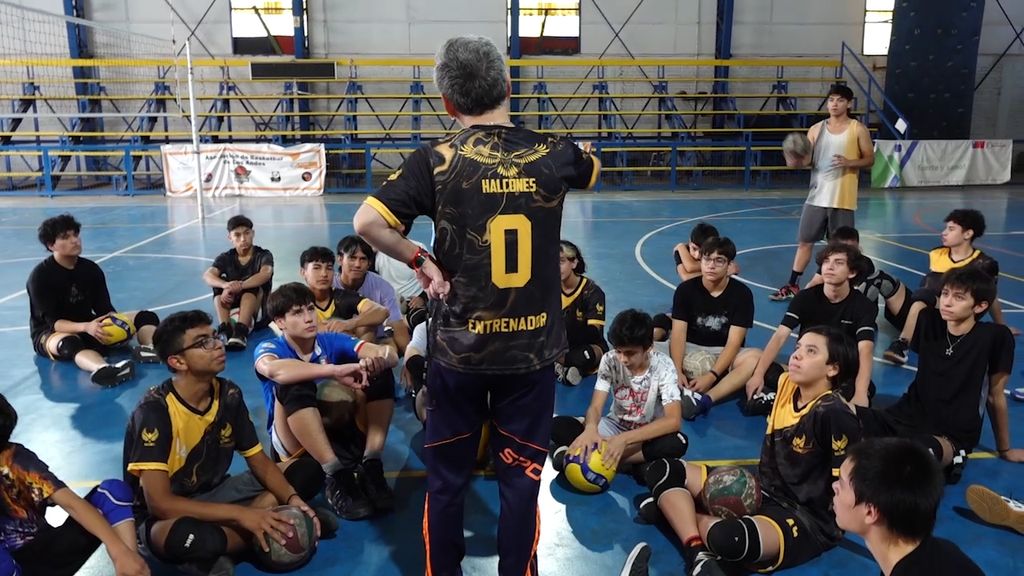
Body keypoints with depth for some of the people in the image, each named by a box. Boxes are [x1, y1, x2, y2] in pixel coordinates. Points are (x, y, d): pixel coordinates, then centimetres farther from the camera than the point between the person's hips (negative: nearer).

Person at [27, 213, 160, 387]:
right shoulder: (40, 275, -14)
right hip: (50, 333, -6)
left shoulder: (91, 269, 0)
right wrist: (86, 327, -40)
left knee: (145, 317, -12)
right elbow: (53, 322, -21)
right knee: (69, 343, -44)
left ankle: (153, 349, -48)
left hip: (89, 327, 6)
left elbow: (105, 309, -3)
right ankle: (103, 369, -77)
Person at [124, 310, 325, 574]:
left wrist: (292, 500, -21)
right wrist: (241, 514, -32)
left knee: (308, 472, -7)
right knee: (186, 535, -43)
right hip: (163, 518, -7)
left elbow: (260, 462, -1)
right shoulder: (154, 411, -24)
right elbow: (159, 503, -29)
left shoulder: (229, 394, -7)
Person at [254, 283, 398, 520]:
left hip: (340, 432, 3)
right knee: (293, 385, -31)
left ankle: (371, 467, -21)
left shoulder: (331, 341, 0)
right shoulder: (269, 348, -8)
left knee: (381, 374, -14)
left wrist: (376, 361, -40)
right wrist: (335, 370, -46)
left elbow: (391, 355, -15)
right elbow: (273, 369, -36)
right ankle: (336, 476, -31)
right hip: (294, 443, -3)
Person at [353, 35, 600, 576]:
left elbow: (366, 222, -19)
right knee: (520, 481, 13)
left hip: (458, 349, -1)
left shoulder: (435, 160, -11)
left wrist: (421, 261, -6)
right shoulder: (551, 155, -3)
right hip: (532, 349, 1)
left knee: (446, 480, 17)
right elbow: (593, 165, 20)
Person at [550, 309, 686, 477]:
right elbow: (595, 407, -19)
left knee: (677, 443, -37)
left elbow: (673, 420, -28)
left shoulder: (662, 365, -20)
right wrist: (590, 428, -45)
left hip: (647, 434, -1)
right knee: (558, 425, -20)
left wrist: (624, 439, -39)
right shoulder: (609, 360, -14)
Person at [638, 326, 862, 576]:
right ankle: (698, 555, -22)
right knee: (662, 471, -3)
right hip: (763, 493, 9)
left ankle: (675, 509, -10)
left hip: (807, 519, -8)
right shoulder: (786, 384, 2)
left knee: (727, 538, -41)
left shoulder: (835, 415, -20)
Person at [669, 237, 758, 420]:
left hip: (725, 354, -1)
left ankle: (705, 399, -47)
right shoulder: (685, 289, -5)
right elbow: (678, 334, -14)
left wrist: (711, 376, -29)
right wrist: (677, 371, -30)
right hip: (691, 350, 1)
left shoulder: (742, 293, -9)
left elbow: (734, 342, -16)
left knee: (756, 357, -33)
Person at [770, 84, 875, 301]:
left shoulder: (858, 129, -1)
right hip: (817, 197, 3)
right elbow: (806, 160, 3)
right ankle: (792, 286, 13)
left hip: (843, 199, -2)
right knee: (805, 242, 6)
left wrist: (849, 163, -19)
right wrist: (794, 161, -21)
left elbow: (870, 159, 1)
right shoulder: (816, 129, 6)